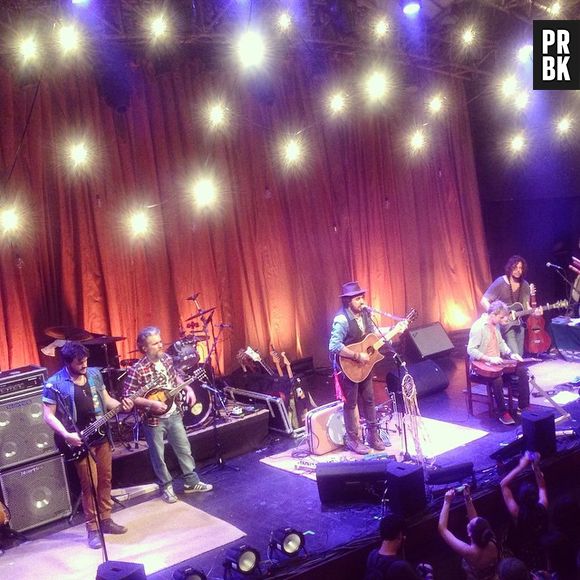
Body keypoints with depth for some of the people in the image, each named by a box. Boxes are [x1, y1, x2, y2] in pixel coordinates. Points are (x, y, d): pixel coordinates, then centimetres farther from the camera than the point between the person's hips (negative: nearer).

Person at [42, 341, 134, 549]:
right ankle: (93, 529, 15)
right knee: (89, 485, 1)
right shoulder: (54, 384, -14)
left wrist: (120, 405, -8)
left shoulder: (94, 374, 2)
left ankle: (105, 520, 29)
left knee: (105, 480, 14)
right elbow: (48, 415, -11)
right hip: (80, 441, -5)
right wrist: (66, 435, -21)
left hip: (102, 436, 5)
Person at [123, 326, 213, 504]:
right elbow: (128, 397, -21)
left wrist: (188, 389, 1)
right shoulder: (137, 370, -21)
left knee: (184, 449, 14)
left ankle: (191, 482, 29)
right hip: (153, 420, -5)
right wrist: (151, 403, -29)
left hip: (174, 414, 6)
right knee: (158, 456, 10)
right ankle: (167, 487, 28)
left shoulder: (167, 358, -2)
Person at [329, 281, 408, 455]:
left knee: (369, 399, 16)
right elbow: (334, 347, -33)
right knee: (351, 403, 6)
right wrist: (358, 356, -29)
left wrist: (395, 329, 1)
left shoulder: (364, 313, -2)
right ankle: (352, 440, 21)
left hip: (363, 365, 8)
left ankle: (373, 435, 30)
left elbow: (373, 331, 12)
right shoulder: (341, 320, -27)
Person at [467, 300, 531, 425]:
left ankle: (523, 406, 7)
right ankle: (503, 413, -18)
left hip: (497, 362, 9)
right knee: (497, 379, -35)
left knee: (522, 371, -3)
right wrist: (489, 359, -29)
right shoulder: (478, 327, -22)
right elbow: (471, 350, -24)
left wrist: (510, 354, 4)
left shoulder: (496, 325, 6)